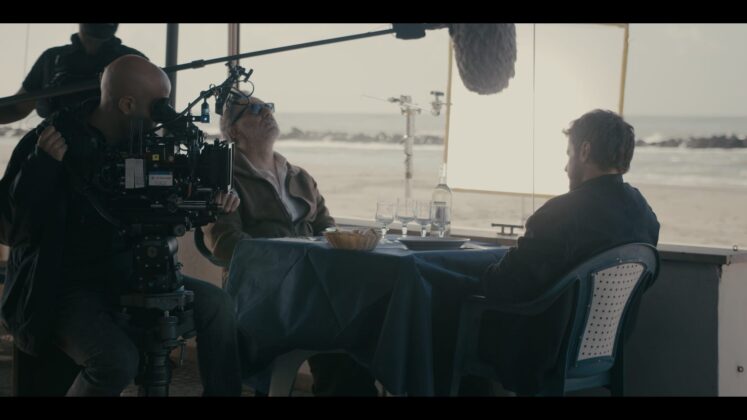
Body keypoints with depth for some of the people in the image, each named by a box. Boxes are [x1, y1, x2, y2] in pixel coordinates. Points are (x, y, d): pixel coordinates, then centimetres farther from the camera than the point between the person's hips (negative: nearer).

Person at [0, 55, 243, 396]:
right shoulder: (47, 141, -14)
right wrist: (41, 165, -29)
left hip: (128, 276, 6)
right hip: (64, 286, -6)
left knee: (217, 304, -9)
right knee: (118, 362, -31)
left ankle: (223, 392, 9)